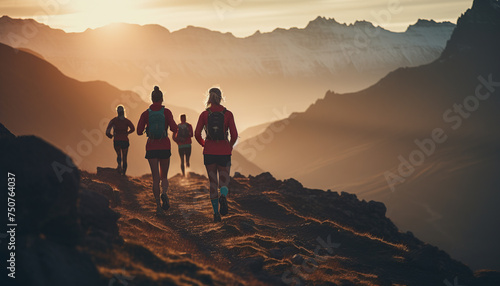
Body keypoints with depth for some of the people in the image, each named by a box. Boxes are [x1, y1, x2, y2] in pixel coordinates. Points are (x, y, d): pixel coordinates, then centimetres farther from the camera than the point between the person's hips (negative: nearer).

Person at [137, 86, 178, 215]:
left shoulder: (146, 114, -1)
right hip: (165, 147, 0)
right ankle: (164, 194, -18)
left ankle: (158, 205, -5)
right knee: (164, 177, 13)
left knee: (156, 178, 4)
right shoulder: (166, 112, -4)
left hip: (151, 148, 0)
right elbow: (174, 129, -12)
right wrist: (175, 126, 11)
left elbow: (139, 132, -2)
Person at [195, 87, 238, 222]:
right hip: (224, 152, -1)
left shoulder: (204, 114, -1)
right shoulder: (228, 114, -3)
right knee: (224, 182, 8)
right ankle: (223, 197, -26)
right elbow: (234, 134, -7)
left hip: (209, 152, 1)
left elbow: (197, 134, -4)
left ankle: (216, 212, 6)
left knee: (213, 182, 11)